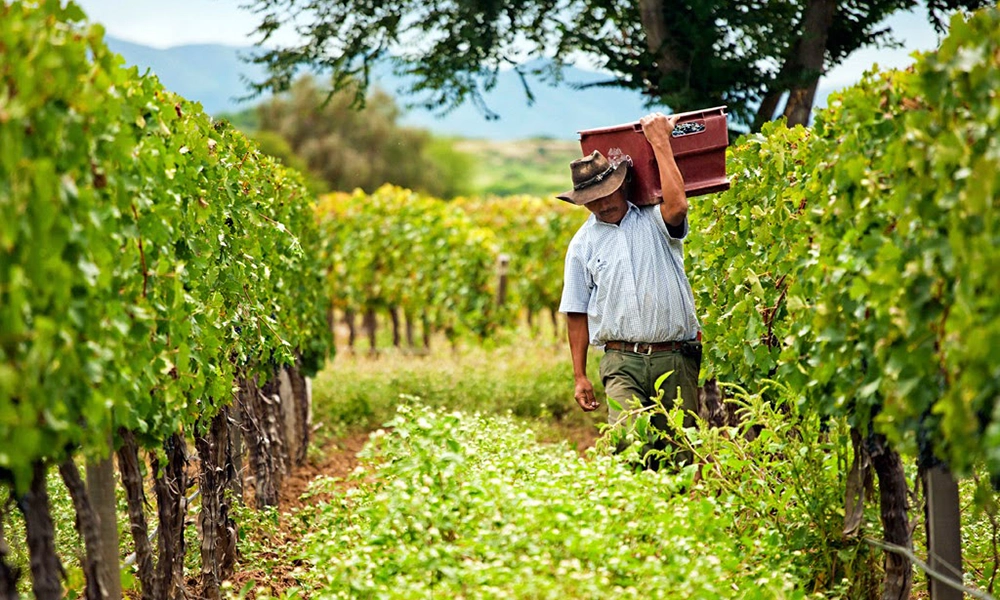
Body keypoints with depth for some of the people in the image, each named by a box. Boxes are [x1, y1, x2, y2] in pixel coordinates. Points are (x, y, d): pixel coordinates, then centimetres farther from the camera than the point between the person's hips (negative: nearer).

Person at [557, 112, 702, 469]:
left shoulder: (654, 221, 6)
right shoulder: (583, 244, 11)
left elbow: (677, 203, -20)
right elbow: (577, 313, 13)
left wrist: (660, 142, -11)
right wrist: (579, 376, 8)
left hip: (676, 359, 0)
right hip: (622, 362, 1)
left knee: (680, 452, 0)